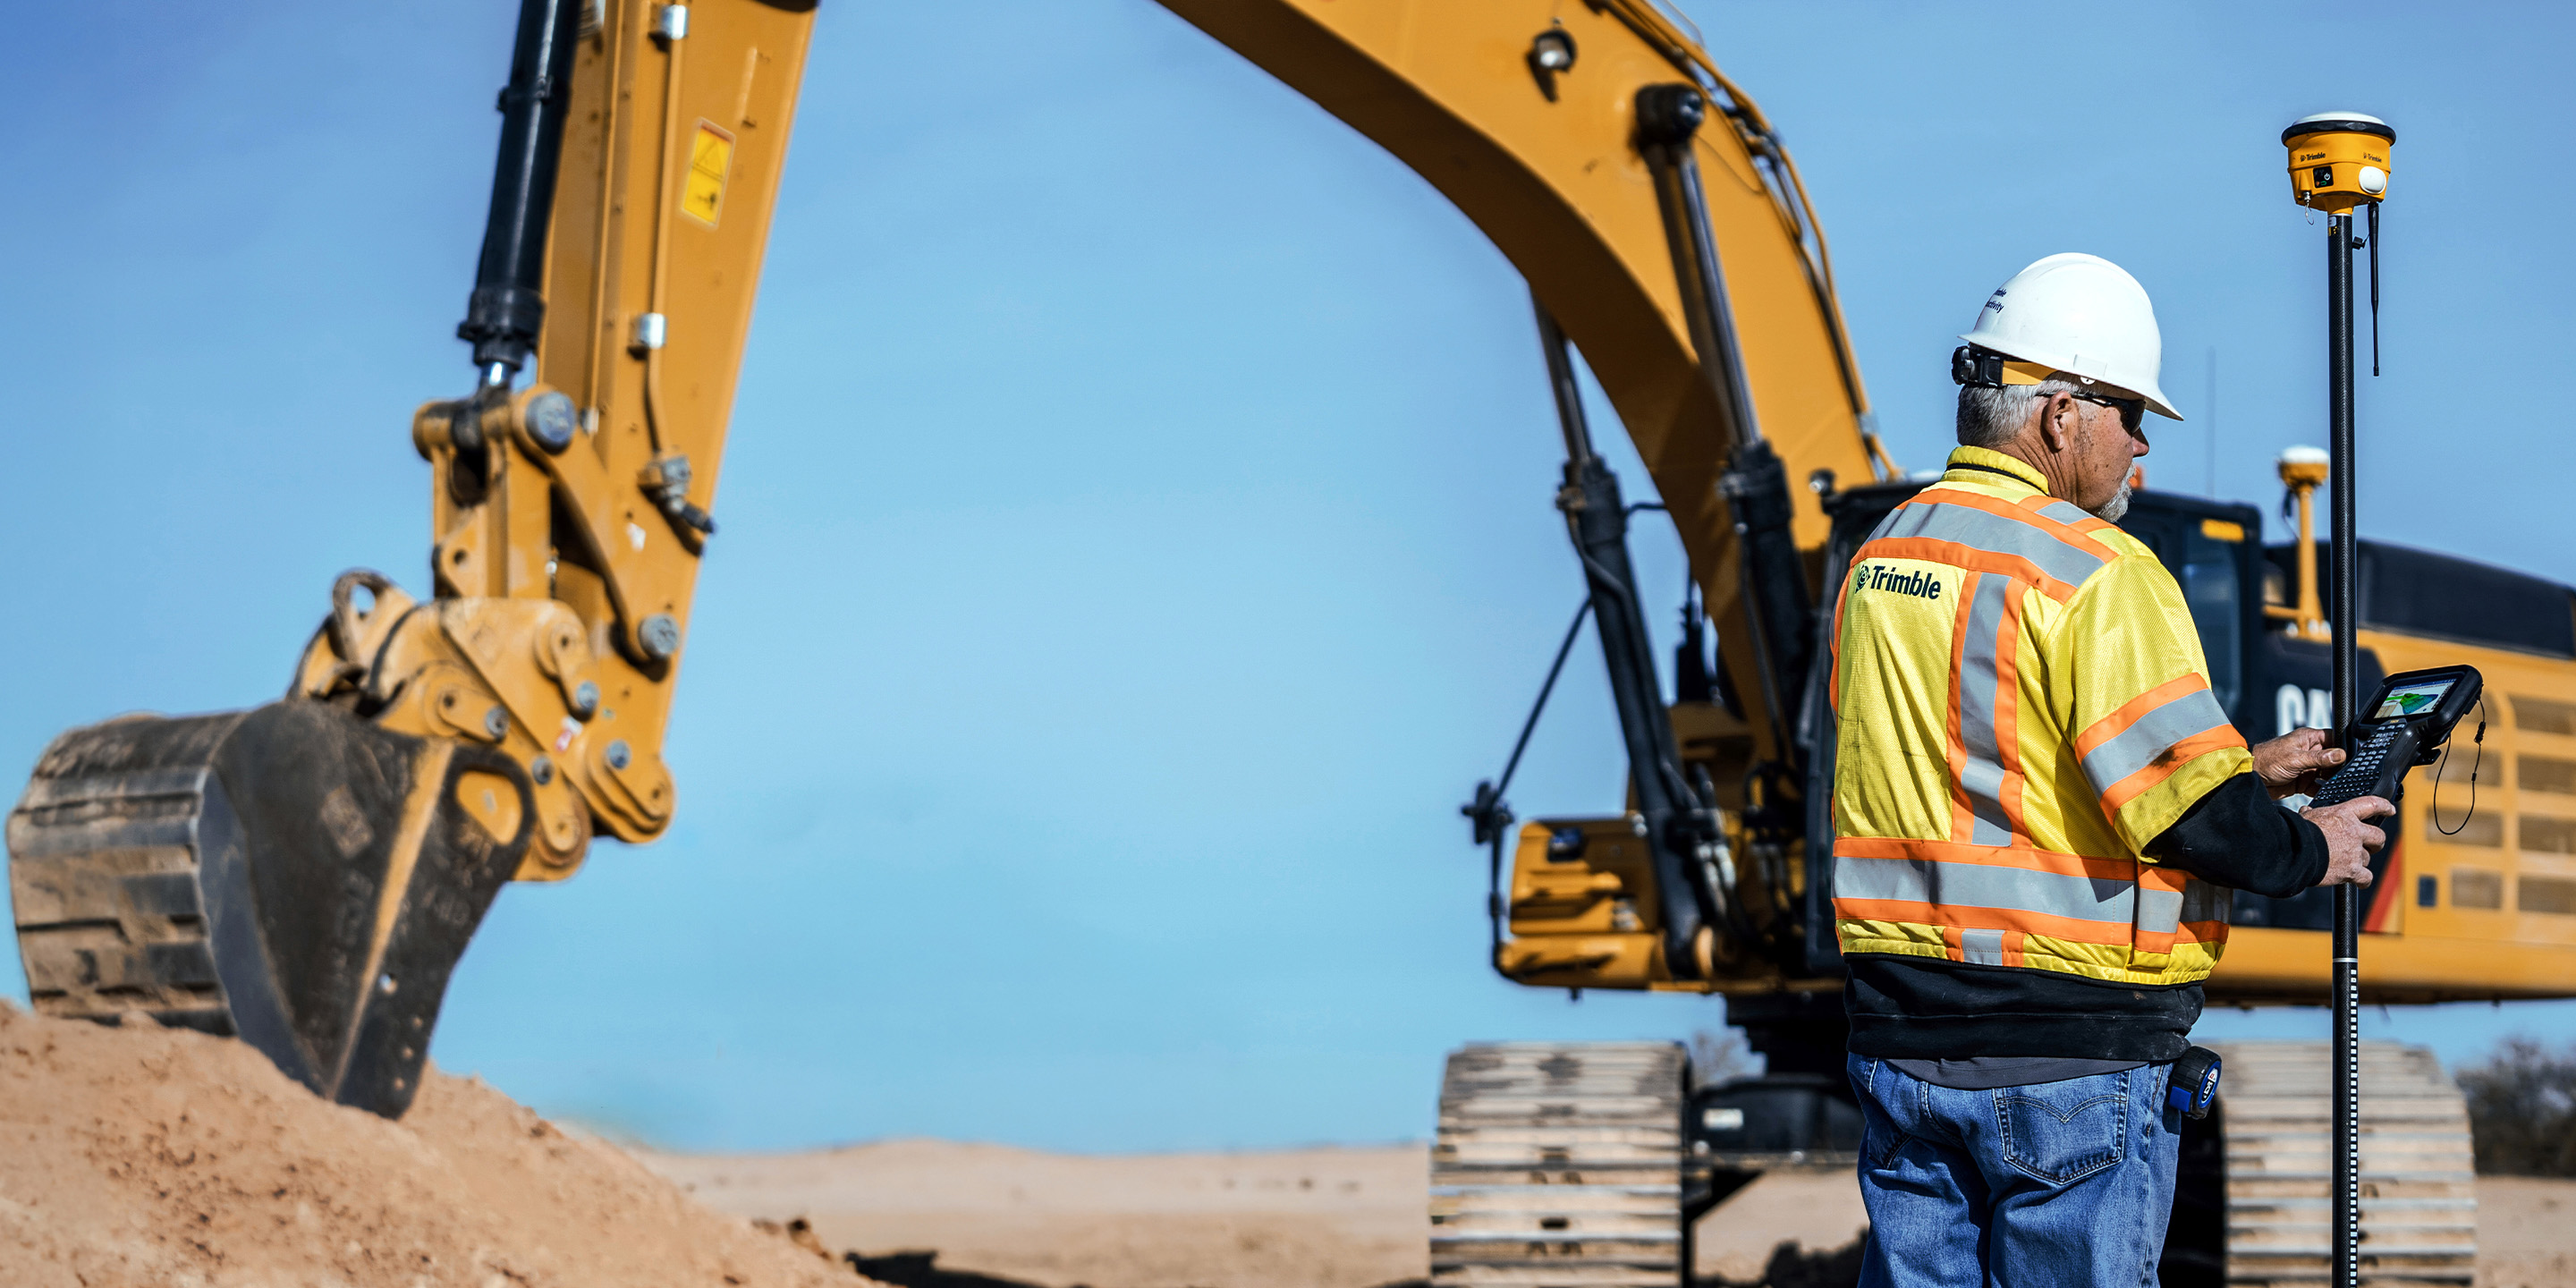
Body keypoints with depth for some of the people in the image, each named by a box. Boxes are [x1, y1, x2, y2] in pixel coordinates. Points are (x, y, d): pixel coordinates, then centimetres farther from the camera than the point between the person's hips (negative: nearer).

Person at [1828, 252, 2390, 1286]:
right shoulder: (2095, 573, -14)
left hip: (1898, 1031, 7)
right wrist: (2306, 850, 2)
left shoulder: (1882, 554, 12)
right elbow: (2188, 808, -19)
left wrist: (2244, 771, 18)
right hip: (2067, 1051, -7)